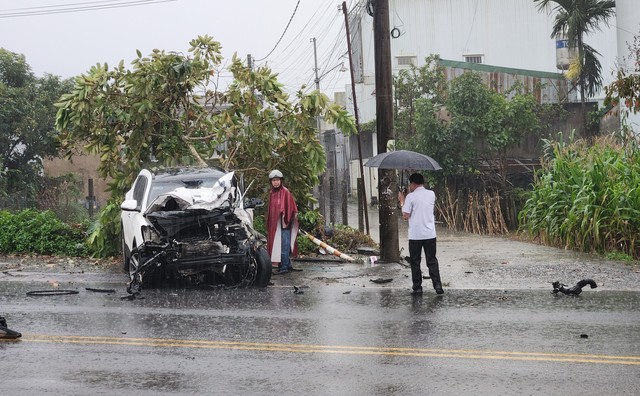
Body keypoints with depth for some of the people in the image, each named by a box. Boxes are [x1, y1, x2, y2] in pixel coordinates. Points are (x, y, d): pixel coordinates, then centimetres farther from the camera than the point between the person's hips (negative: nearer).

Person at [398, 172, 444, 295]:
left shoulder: (411, 197, -9)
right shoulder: (431, 194, 4)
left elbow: (405, 216, -9)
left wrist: (402, 201, 4)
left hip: (415, 235, -3)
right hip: (430, 234, 3)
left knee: (415, 262, 6)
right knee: (432, 261, 10)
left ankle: (417, 288, 7)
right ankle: (437, 285, 0)